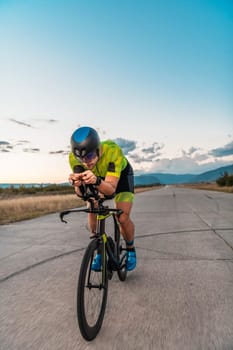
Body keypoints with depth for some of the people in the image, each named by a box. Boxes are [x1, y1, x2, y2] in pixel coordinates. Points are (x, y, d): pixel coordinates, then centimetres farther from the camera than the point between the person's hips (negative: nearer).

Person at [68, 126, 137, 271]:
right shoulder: (74, 157, -30)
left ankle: (131, 249, 15)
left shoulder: (113, 150, -40)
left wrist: (97, 181, -62)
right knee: (92, 212, -15)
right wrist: (77, 185, -53)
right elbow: (81, 193, -30)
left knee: (123, 218, -16)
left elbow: (111, 189, -42)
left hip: (120, 176, -3)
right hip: (98, 178, 3)